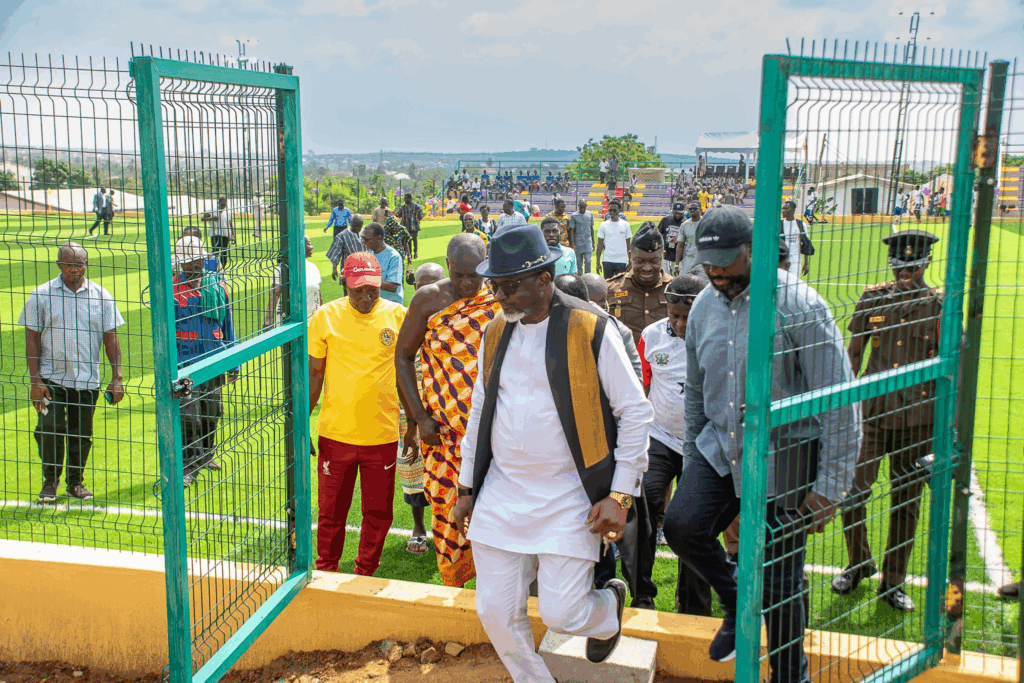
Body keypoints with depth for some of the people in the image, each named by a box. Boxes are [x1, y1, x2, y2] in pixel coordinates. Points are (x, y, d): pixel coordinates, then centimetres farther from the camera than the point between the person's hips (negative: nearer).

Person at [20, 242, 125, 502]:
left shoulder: (101, 295, 2)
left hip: (87, 380, 1)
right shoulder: (41, 295, 0)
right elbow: (32, 338, 1)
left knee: (81, 434, 8)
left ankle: (76, 482, 26)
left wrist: (117, 378, -1)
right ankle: (50, 481, 14)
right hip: (51, 379, -1)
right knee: (49, 430, -7)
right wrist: (35, 380, -5)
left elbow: (110, 337, 5)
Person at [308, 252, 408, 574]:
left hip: (382, 435, 1)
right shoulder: (326, 316, -3)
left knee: (378, 513, 10)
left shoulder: (398, 316, -2)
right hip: (335, 433, 0)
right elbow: (314, 373, 3)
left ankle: (365, 576, 29)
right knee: (331, 511, 12)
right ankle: (326, 573, 32)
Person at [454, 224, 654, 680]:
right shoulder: (495, 333, 7)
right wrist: (467, 488, 17)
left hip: (569, 499, -5)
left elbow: (635, 411, -6)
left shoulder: (591, 330, -9)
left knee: (562, 614, -5)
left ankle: (609, 605, 30)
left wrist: (620, 495, -10)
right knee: (496, 612, 5)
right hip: (501, 495, 5)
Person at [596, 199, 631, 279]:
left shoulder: (625, 224, 5)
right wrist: (598, 263, 0)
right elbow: (600, 245, 5)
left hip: (622, 261, 0)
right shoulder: (604, 225, 4)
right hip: (607, 261, 0)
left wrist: (630, 261, 2)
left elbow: (628, 244, 8)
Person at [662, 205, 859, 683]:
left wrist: (830, 486, -15)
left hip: (785, 456, -5)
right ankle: (737, 603, 14)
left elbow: (840, 403, -15)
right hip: (720, 447, 5)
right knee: (681, 523, -17)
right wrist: (691, 464, 17)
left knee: (780, 585, 4)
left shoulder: (798, 306, -17)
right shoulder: (704, 306, 3)